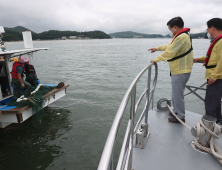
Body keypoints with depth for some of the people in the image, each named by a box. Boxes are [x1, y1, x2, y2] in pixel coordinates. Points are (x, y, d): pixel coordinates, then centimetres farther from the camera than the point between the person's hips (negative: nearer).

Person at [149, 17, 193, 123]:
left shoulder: (181, 37, -19)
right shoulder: (181, 36, 16)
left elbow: (169, 52, -21)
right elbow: (169, 46, 28)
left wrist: (156, 60, -10)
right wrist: (157, 48, 33)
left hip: (180, 72, -11)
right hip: (178, 71, 11)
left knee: (177, 95, -1)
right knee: (176, 93, 20)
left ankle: (180, 117, 12)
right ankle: (176, 111, 34)